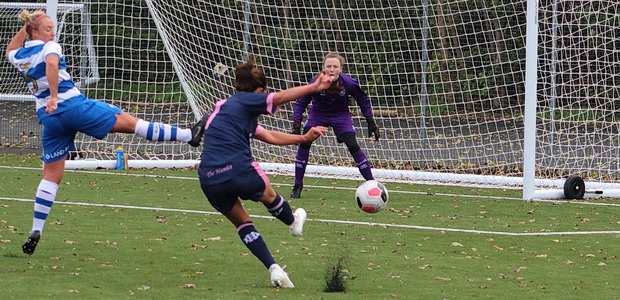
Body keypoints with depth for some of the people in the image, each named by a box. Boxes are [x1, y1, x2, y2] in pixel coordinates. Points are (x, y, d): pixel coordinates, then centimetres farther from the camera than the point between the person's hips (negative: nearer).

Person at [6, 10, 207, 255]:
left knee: (51, 175, 10)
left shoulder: (19, 56, 12)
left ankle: (36, 232, 1)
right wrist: (54, 96, -33)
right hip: (73, 106, -6)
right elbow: (51, 64, -32)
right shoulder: (49, 48, -8)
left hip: (48, 117, 6)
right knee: (128, 122, -2)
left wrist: (24, 27, 33)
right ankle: (189, 135, -4)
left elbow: (10, 51, 38)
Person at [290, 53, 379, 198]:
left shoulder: (348, 83, -26)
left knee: (353, 146, -14)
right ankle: (297, 186, -2)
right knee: (304, 143, -16)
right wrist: (296, 124, -20)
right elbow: (301, 102, -13)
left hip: (341, 115, 0)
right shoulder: (316, 83, -28)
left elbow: (363, 100, -7)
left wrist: (371, 122, -6)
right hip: (318, 114, 0)